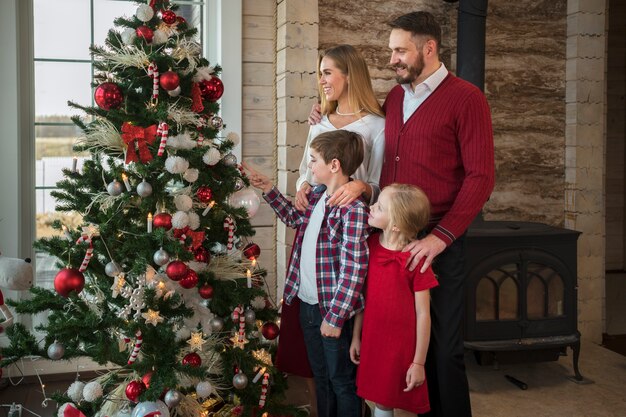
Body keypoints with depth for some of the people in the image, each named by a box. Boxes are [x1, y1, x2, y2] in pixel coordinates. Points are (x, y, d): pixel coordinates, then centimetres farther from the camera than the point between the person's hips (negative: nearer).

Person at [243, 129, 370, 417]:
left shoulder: (354, 208, -22)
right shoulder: (316, 197, 4)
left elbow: (353, 270, -23)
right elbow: (294, 218, 27)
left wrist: (335, 317, -21)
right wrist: (268, 189, 19)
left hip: (333, 310, -8)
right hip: (307, 304, 8)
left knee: (342, 381, 8)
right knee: (320, 376, 22)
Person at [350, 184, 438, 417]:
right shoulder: (370, 245, -3)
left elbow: (423, 314, -13)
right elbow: (362, 294, 5)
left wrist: (419, 363, -10)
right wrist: (356, 337, 8)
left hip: (401, 346, -4)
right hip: (372, 342, 4)